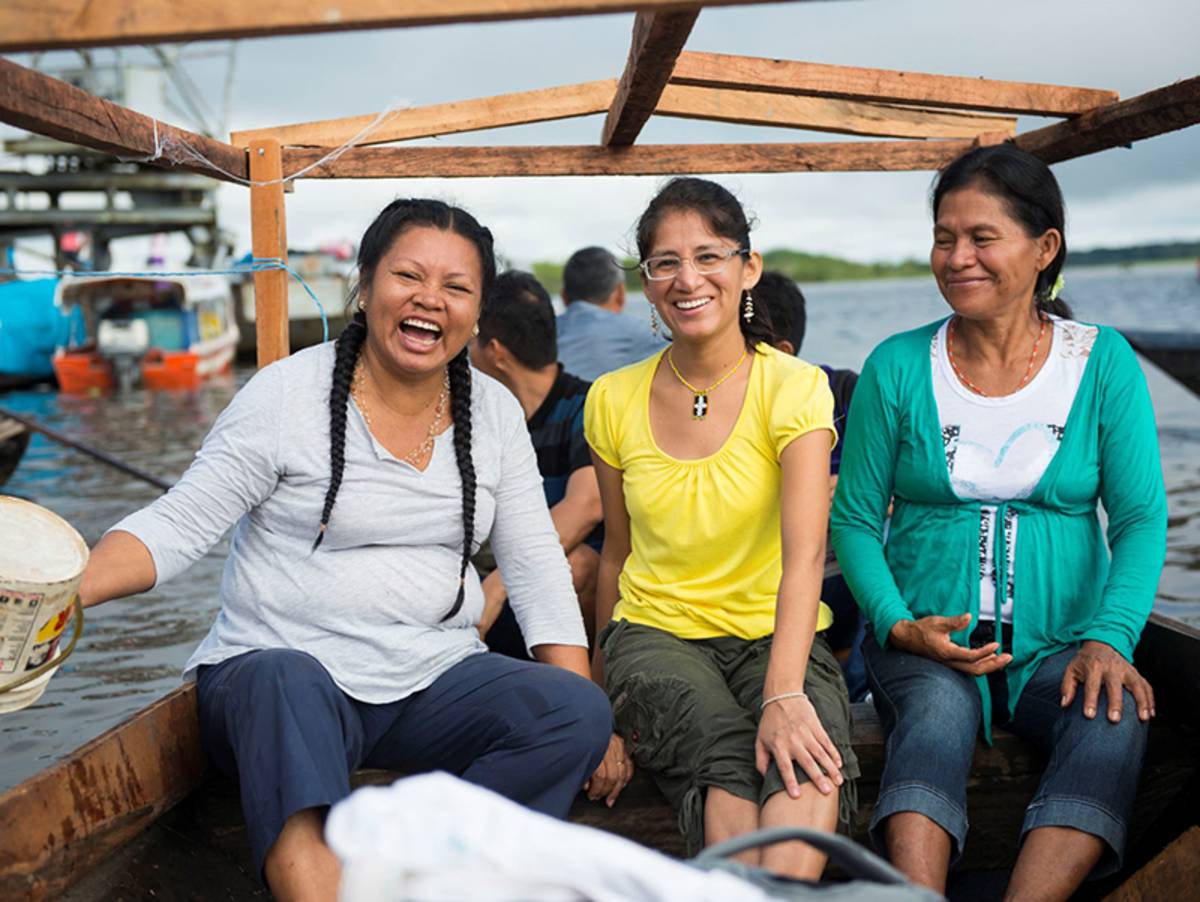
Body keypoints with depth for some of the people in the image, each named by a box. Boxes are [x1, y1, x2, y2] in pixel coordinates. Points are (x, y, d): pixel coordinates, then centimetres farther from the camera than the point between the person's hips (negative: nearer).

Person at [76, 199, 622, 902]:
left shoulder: (496, 411, 6)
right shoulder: (288, 392, -5)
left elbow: (537, 566, 7)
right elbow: (178, 526, -6)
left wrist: (584, 722, -1)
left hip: (434, 681, 4)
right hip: (282, 673, -3)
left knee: (578, 712, -21)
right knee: (286, 683, -37)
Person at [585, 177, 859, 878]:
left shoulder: (794, 387, -7)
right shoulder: (614, 400, 2)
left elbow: (804, 556, -21)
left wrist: (784, 694, -36)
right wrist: (602, 676, 22)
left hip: (776, 636, -1)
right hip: (657, 634, 2)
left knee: (808, 754, -35)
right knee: (728, 753, -32)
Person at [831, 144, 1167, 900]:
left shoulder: (1104, 363, 4)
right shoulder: (898, 368, 3)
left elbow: (1142, 519, 1)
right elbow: (854, 520, 4)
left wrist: (1109, 638, -15)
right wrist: (898, 626, -12)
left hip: (1059, 643, 1)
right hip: (926, 643, 0)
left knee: (1116, 715, -30)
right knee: (938, 707, -33)